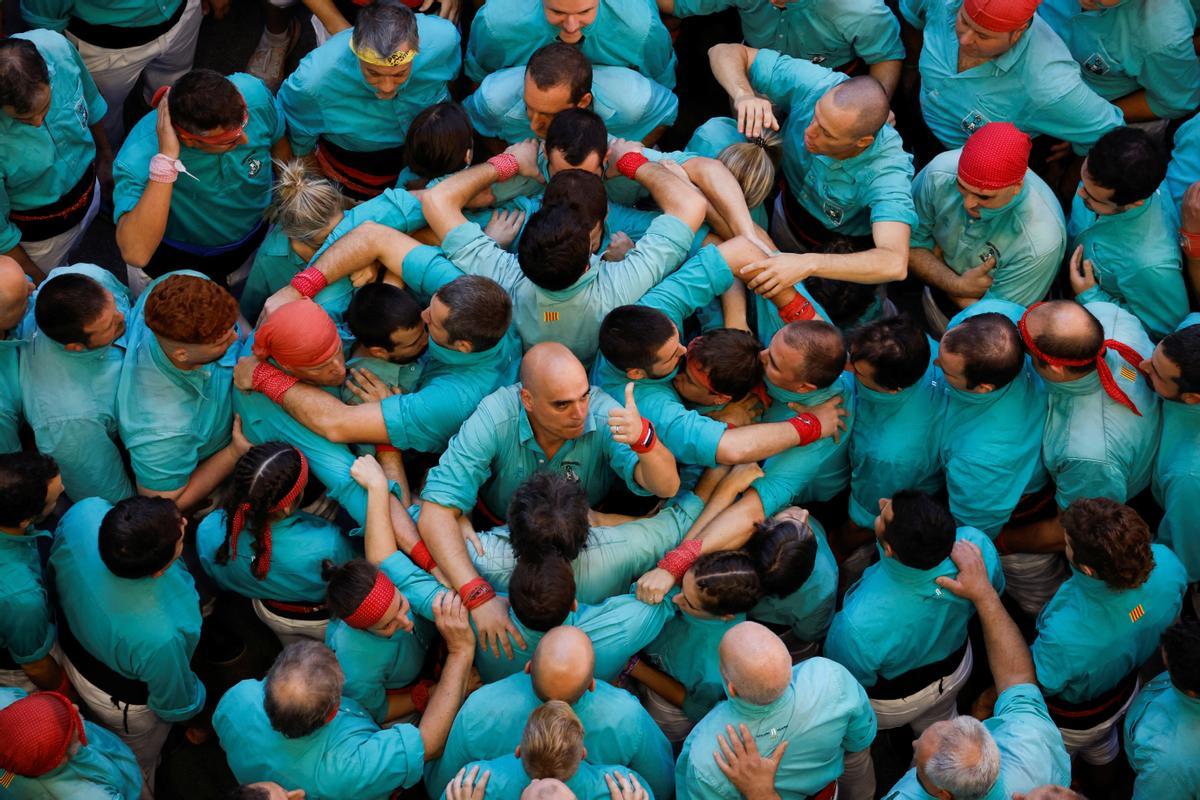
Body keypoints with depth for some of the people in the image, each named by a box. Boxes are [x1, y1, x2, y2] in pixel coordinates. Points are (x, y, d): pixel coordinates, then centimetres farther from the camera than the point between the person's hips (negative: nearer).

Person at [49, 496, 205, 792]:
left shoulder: (84, 514, -37)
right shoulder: (162, 638, -49)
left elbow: (55, 560, -9)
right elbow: (176, 705, -23)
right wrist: (196, 702, 1)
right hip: (127, 706, -5)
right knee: (138, 767, 31)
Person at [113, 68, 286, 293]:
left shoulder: (252, 92, -29)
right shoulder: (139, 158, -39)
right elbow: (135, 255, -52)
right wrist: (166, 158, -53)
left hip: (258, 240, 2)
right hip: (177, 263, -2)